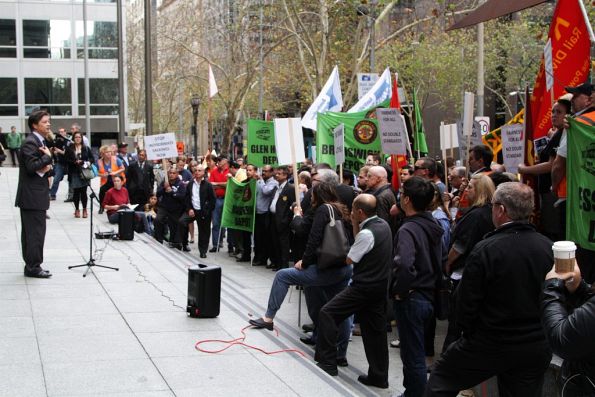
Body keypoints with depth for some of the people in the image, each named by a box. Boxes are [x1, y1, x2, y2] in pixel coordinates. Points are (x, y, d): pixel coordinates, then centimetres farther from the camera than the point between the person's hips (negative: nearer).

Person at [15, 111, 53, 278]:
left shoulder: (41, 142, 17)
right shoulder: (30, 143, -14)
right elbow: (32, 167, -25)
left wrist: (47, 168, 0)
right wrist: (48, 156, -13)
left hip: (37, 195, 10)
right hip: (32, 196, -10)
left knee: (30, 232, 14)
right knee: (36, 231, -7)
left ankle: (31, 266, 20)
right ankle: (33, 267, -2)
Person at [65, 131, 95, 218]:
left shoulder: (86, 148, 8)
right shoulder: (69, 149, 4)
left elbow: (92, 158, 9)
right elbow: (66, 160, -2)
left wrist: (89, 162, -11)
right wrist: (75, 162, -16)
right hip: (74, 173, 0)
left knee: (83, 191, -3)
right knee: (76, 191, 2)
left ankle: (84, 209, 9)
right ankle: (77, 209, 15)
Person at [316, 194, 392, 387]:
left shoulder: (367, 233, -22)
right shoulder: (383, 225, 5)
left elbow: (349, 260, -12)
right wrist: (356, 226, 5)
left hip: (364, 288, -9)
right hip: (380, 287, 9)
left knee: (327, 314, 0)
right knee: (375, 331, 12)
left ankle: (327, 363, 3)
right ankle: (379, 376, 15)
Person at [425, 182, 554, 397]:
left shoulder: (485, 250, -20)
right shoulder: (549, 248, -6)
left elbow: (467, 303, -13)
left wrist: (468, 330, 5)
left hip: (491, 345, -4)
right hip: (536, 348, 4)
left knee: (441, 380, 17)